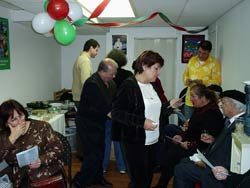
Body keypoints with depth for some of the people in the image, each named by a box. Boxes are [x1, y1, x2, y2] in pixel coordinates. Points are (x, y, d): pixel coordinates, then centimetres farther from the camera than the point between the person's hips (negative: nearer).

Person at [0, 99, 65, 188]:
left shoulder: (42, 127, -4)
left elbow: (58, 149, -5)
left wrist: (41, 160, -21)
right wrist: (12, 138, -15)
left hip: (48, 174, -2)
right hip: (21, 179, 3)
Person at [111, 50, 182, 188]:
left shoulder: (152, 86, 11)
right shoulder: (128, 85, -13)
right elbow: (116, 113, -19)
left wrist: (169, 105, 4)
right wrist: (141, 122, -23)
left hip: (152, 141, 8)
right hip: (135, 142, -8)